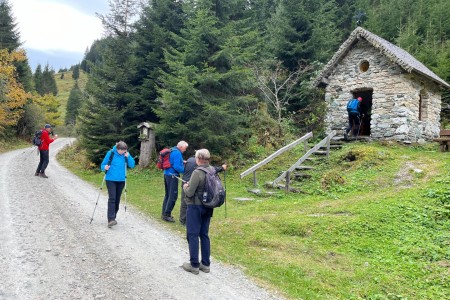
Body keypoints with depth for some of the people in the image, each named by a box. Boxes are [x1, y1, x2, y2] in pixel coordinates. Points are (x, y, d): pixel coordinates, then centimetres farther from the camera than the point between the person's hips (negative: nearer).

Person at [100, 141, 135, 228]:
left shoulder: (126, 154, 1)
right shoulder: (110, 153, -8)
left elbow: (132, 165, -2)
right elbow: (102, 165, -3)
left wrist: (128, 157, -16)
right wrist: (105, 167, -25)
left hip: (121, 180, 4)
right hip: (111, 179, -4)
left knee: (117, 199, 10)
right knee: (112, 198, -13)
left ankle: (113, 218, 22)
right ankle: (110, 219, -16)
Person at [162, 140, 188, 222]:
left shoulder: (172, 150, 14)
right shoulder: (177, 153, -16)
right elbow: (176, 167, -22)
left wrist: (182, 162, 13)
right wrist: (185, 170, -11)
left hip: (167, 174, 10)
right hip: (172, 176, -10)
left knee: (167, 195, 16)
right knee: (173, 196, -4)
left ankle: (164, 213, 23)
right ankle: (167, 214, -1)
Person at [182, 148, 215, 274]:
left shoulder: (197, 173, -21)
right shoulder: (213, 170, 1)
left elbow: (190, 193, -19)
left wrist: (185, 187, 2)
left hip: (195, 207, -7)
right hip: (208, 207, 7)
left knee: (193, 235, 4)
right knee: (204, 235, 15)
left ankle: (194, 265, 10)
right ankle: (205, 264, 21)